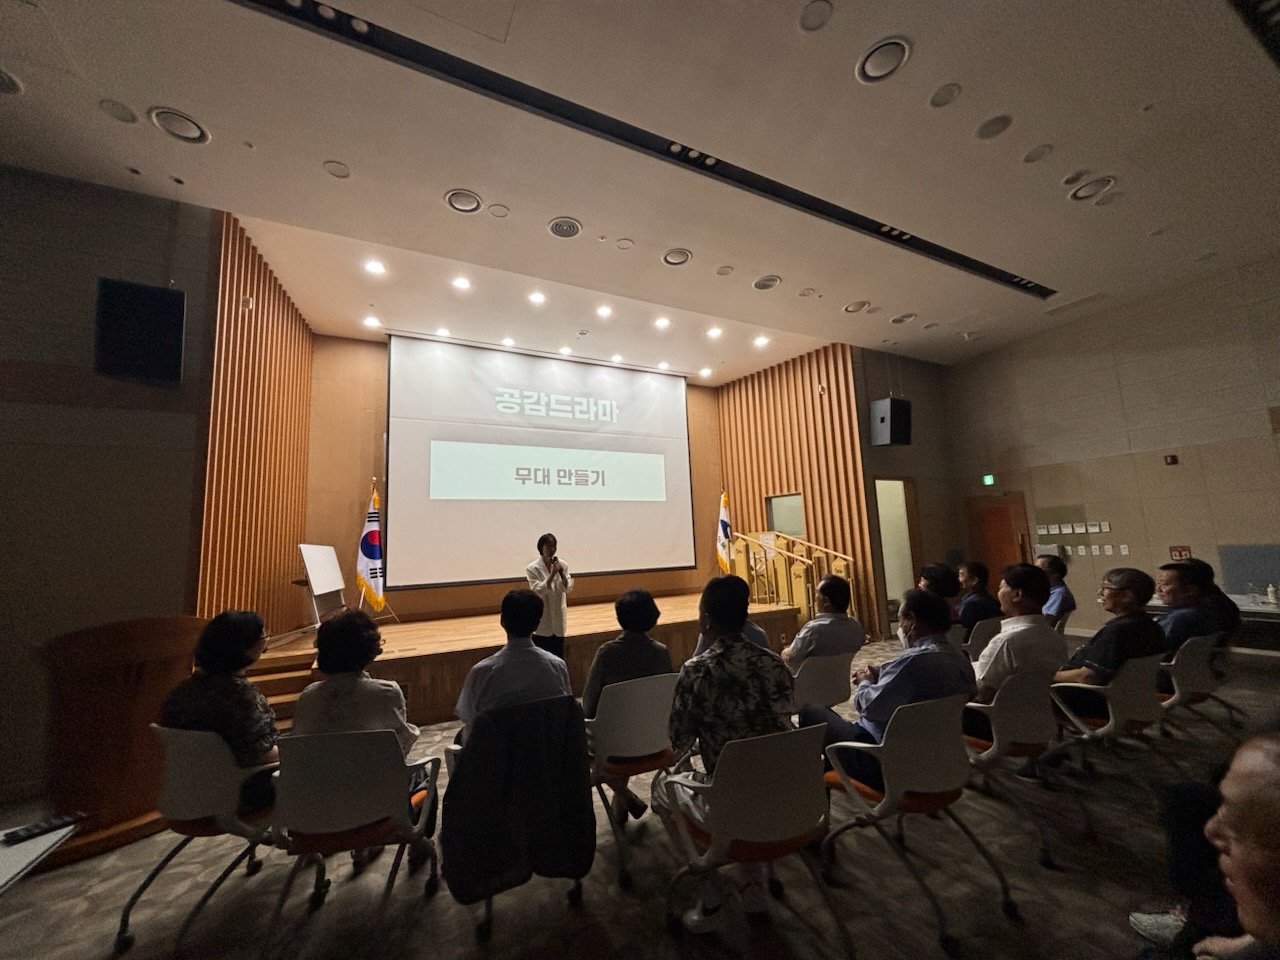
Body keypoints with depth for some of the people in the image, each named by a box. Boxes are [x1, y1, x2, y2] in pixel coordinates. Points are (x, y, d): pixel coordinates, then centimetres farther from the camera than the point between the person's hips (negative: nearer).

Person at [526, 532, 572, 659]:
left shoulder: (562, 564, -1)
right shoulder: (532, 568, -11)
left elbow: (567, 588, -5)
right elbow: (538, 591, -20)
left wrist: (561, 572, -20)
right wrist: (552, 573, -26)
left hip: (558, 615, 3)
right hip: (541, 617, -3)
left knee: (559, 654, 14)